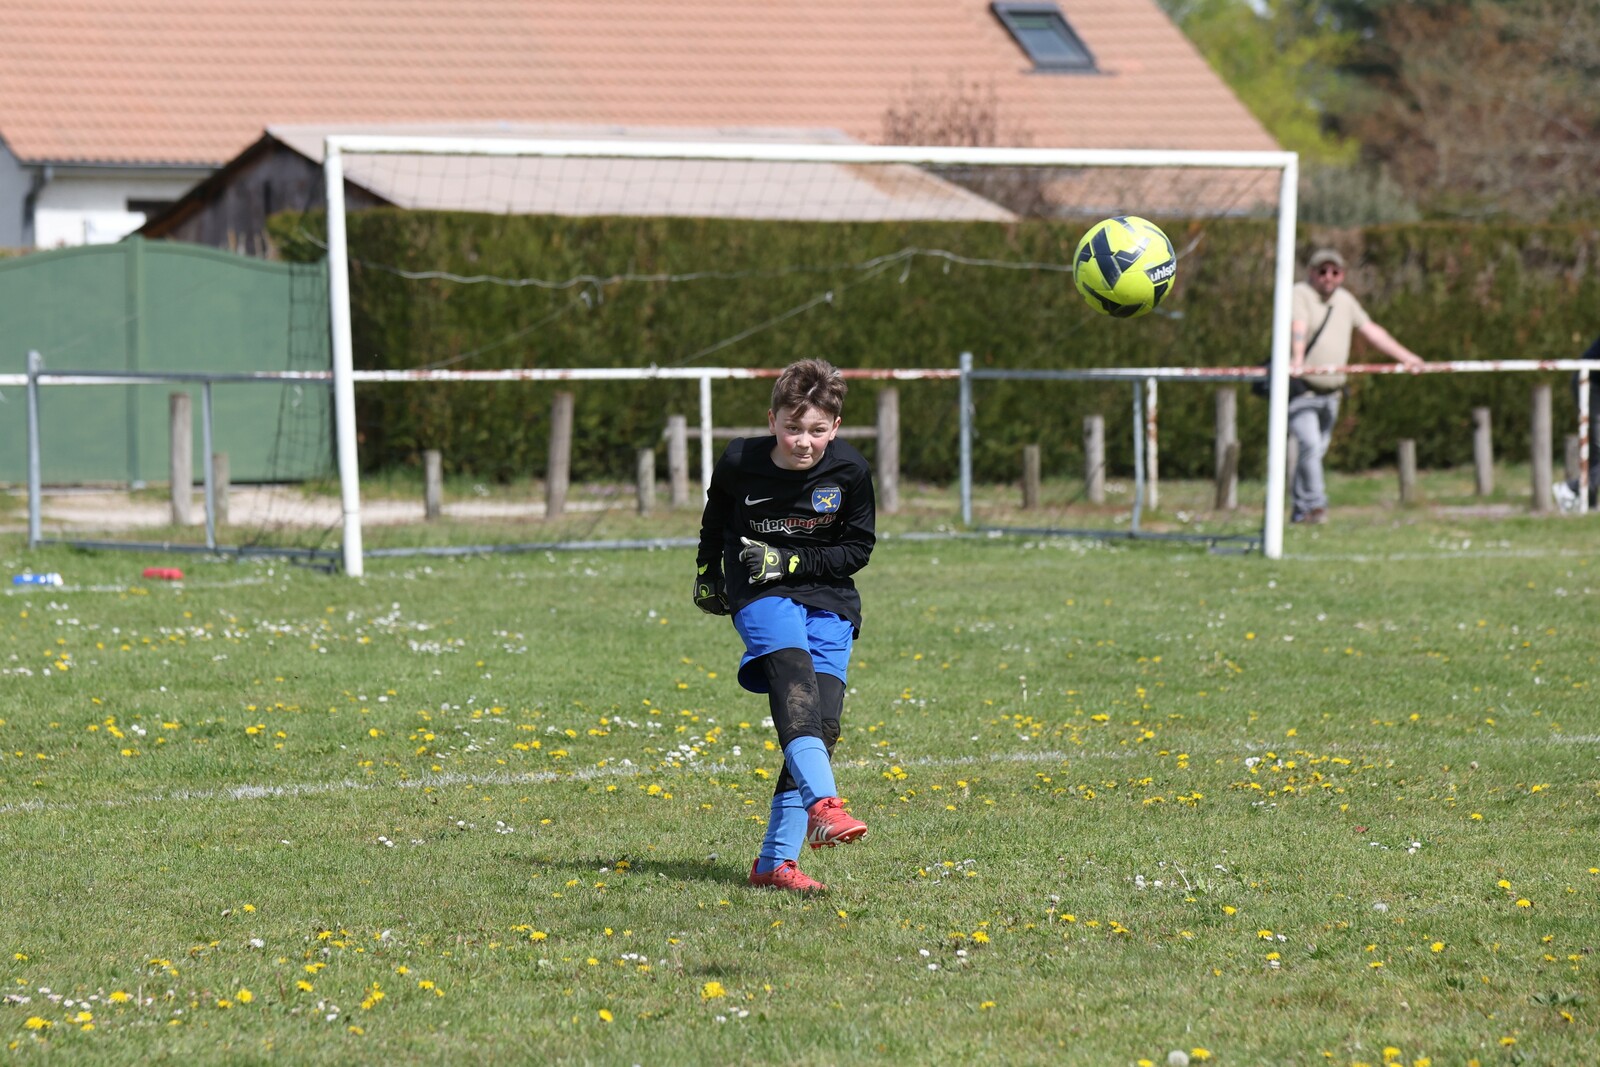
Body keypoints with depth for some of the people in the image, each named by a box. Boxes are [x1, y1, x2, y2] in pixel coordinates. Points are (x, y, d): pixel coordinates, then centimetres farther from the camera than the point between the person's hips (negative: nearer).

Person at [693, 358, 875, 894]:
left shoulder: (850, 470, -9)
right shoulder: (740, 462, -9)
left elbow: (857, 550, -2)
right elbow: (717, 517, 13)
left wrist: (790, 562, -14)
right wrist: (707, 573, 24)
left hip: (829, 601, 2)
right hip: (761, 593, -2)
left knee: (823, 723, -8)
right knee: (795, 680, -31)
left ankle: (777, 860, -3)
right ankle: (822, 804, -49)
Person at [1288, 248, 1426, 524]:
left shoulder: (1345, 300, 15)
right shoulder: (1300, 294, -9)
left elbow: (1371, 331, 20)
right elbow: (1298, 327, -27)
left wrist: (1406, 357, 17)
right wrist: (1297, 360, -44)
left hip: (1330, 394, 7)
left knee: (1317, 450, 7)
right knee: (1310, 445, -19)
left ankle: (1300, 510, 15)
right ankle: (1315, 505, -17)